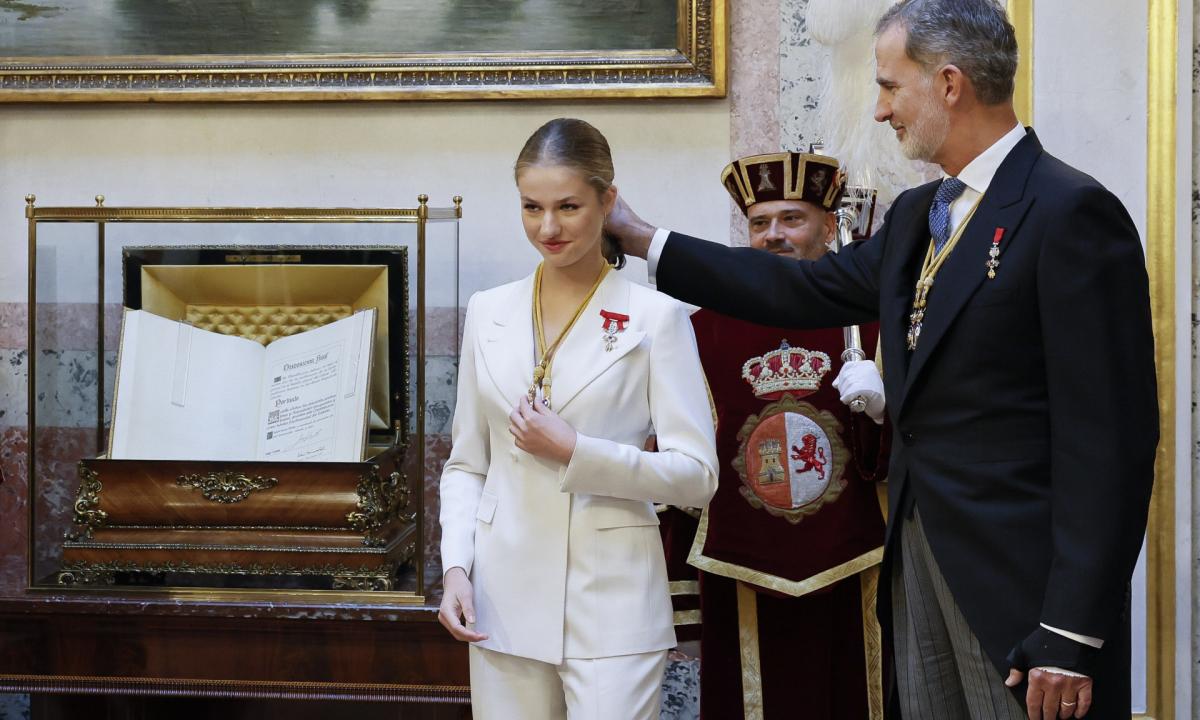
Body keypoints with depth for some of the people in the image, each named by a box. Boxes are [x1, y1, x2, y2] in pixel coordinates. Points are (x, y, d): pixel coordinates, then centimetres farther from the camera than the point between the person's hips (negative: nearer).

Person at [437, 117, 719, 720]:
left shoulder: (655, 317, -2)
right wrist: (456, 568, -1)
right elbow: (465, 465, 13)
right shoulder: (488, 313, 10)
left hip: (612, 602, -3)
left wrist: (576, 454, -15)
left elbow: (697, 474, -7)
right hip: (504, 600, 3)